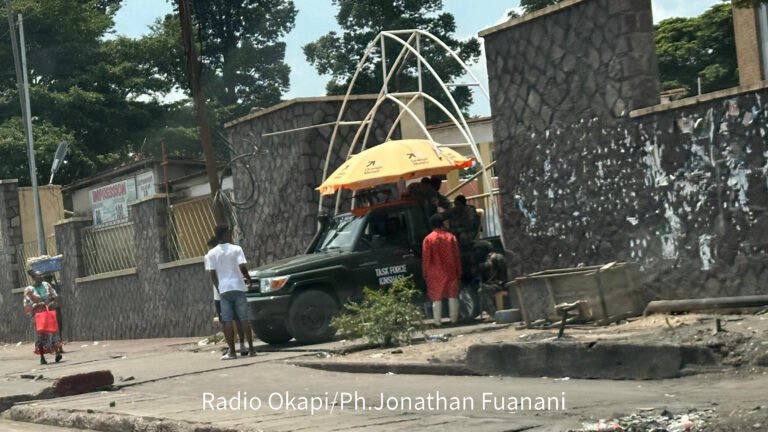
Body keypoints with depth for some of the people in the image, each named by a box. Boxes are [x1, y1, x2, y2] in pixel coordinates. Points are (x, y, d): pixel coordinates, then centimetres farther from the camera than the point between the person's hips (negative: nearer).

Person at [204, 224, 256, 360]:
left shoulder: (211, 253, 3)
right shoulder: (236, 249, -3)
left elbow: (213, 274, 0)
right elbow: (242, 268, -11)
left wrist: (218, 289, 11)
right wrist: (249, 280, 4)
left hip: (223, 289, 1)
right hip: (238, 287, -1)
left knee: (227, 321, 1)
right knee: (244, 319, 3)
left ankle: (231, 351, -2)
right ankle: (251, 349, 3)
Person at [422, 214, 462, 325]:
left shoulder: (428, 239, -6)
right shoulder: (450, 237, -1)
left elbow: (425, 258, -4)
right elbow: (456, 256, 1)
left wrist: (426, 273, 3)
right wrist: (458, 272, 8)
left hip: (435, 274, -1)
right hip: (450, 272, 1)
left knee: (436, 297, 2)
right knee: (453, 295, 9)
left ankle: (437, 320, 0)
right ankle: (454, 318, 8)